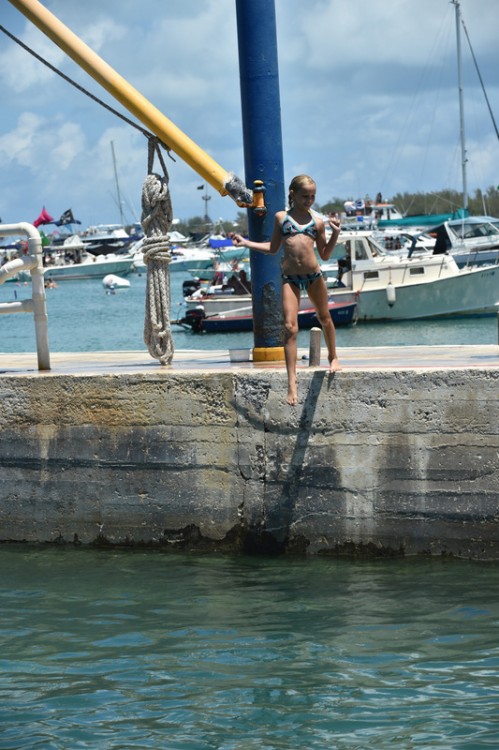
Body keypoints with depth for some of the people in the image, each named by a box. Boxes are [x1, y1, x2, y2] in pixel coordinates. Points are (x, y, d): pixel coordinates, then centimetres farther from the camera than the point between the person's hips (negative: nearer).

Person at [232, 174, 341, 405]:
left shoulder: (317, 222, 7)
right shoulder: (281, 217, 8)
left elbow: (325, 255, 10)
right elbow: (273, 248, 16)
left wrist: (335, 234, -3)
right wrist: (246, 243, 11)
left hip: (314, 275, 1)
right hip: (290, 278, -1)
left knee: (324, 318, 17)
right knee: (290, 328, -10)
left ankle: (333, 357, 44)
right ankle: (292, 382, -11)